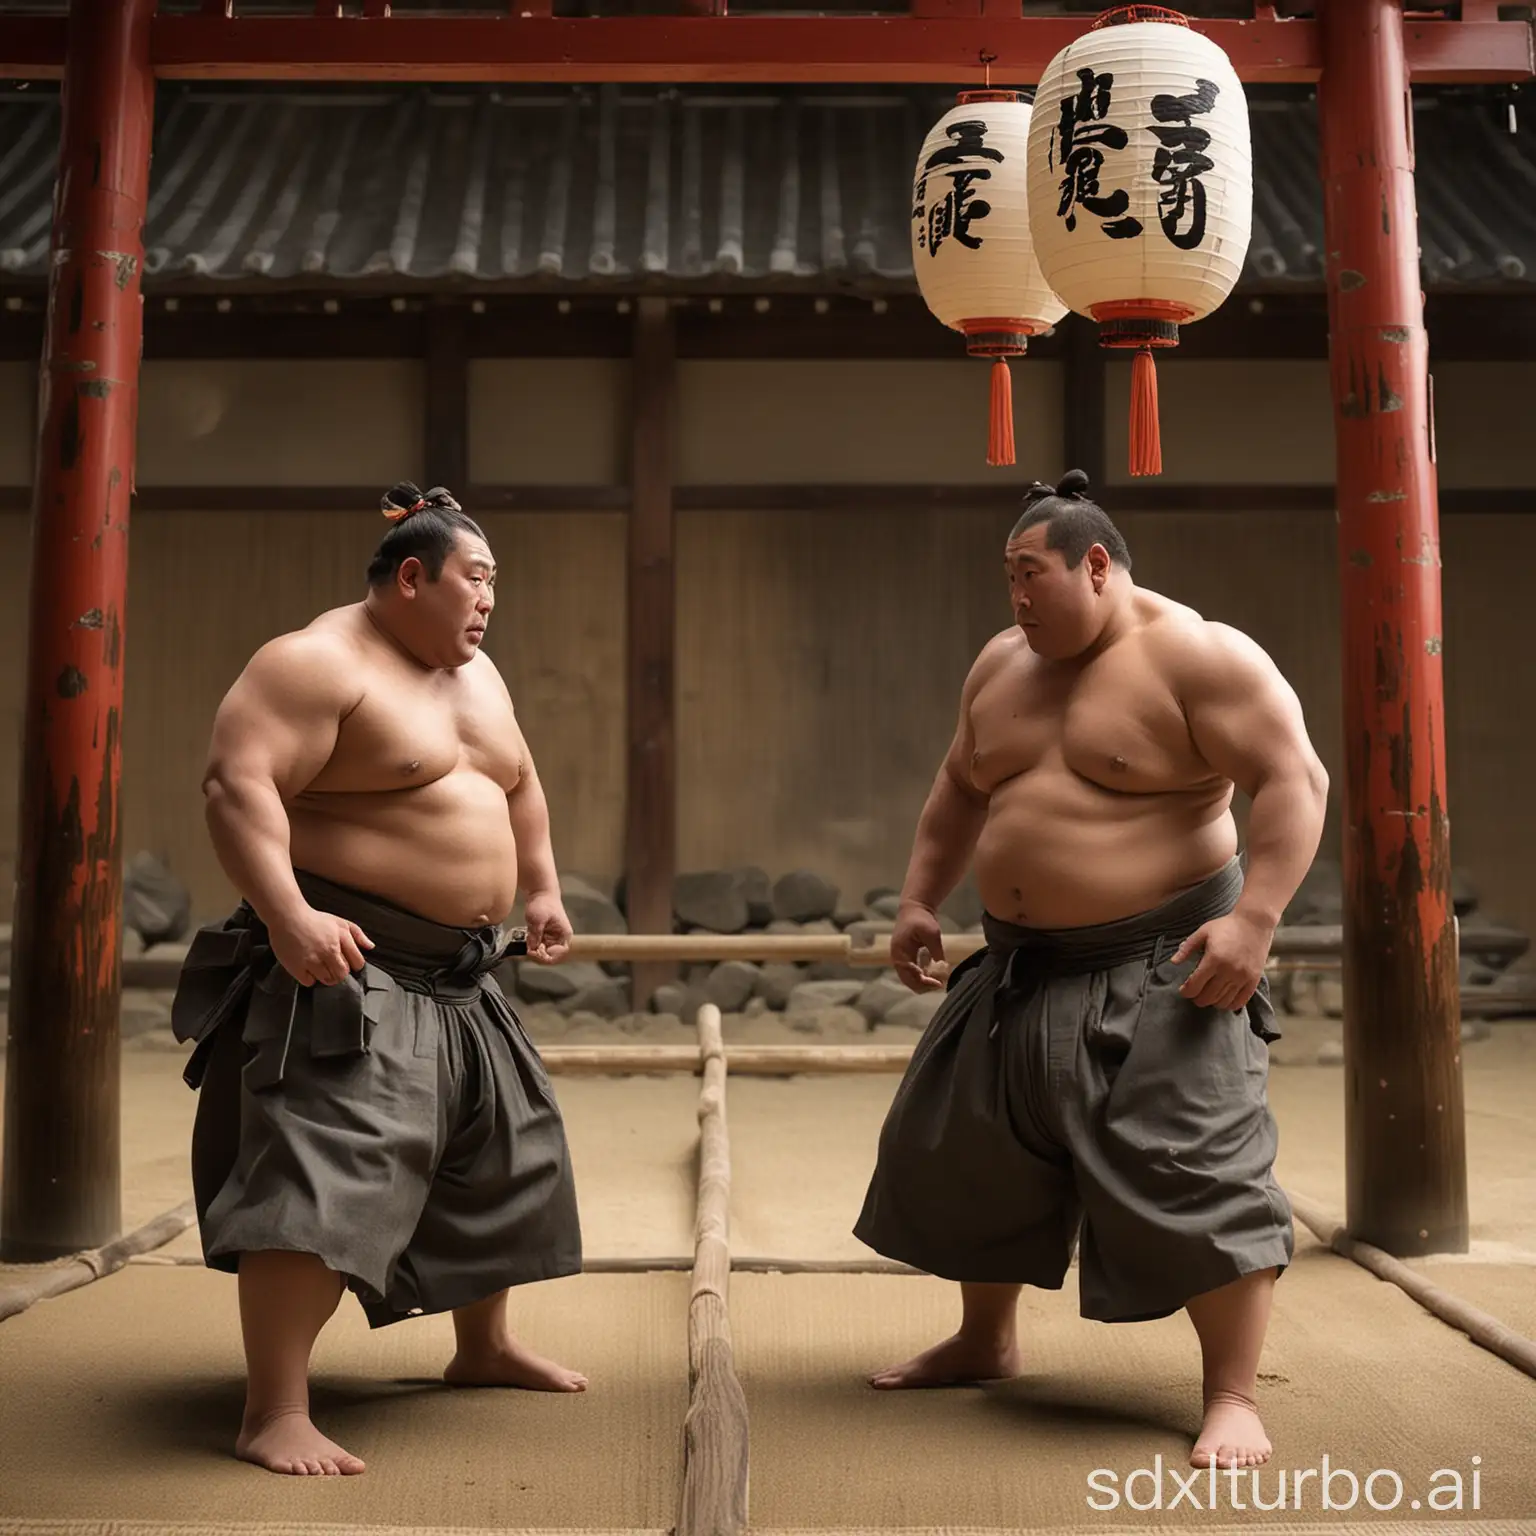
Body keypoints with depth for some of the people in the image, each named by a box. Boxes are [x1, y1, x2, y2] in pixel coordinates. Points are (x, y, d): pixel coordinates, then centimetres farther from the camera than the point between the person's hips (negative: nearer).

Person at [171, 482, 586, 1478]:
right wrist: (288, 915, -35)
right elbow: (239, 783, -25)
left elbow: (519, 783, 28)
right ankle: (276, 1415, -13)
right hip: (346, 967, -9)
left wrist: (541, 889, 20)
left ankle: (485, 1345, 39)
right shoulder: (318, 664, -14)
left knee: (503, 1156, 19)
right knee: (325, 1173, -19)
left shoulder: (475, 674, 14)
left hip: (459, 977, 10)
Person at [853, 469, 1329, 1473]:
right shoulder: (1001, 665, 9)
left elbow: (1295, 778, -19)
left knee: (1196, 1170, -10)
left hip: (1161, 968, -7)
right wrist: (921, 900, 15)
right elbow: (961, 789, 21)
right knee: (967, 1152, 16)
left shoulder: (1196, 655, -14)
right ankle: (986, 1342, 36)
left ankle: (1235, 1399, 3)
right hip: (1025, 969, 8)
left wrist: (1255, 917, -28)